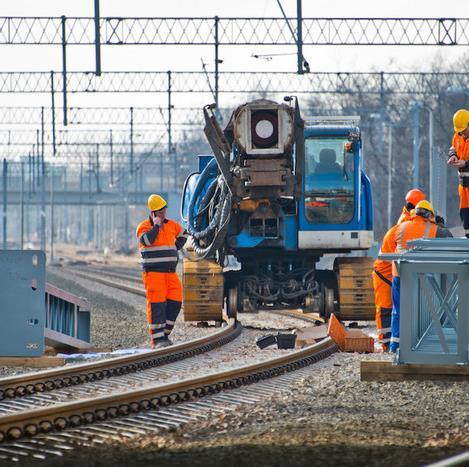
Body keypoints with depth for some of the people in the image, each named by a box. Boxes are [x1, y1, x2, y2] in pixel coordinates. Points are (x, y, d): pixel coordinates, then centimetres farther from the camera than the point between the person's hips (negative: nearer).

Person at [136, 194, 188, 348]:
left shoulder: (171, 225, 13)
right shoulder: (144, 227, -5)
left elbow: (183, 234, 32)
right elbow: (147, 240, -25)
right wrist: (156, 226, -16)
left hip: (170, 272, 6)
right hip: (153, 272, -6)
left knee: (175, 302, 0)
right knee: (156, 304, -9)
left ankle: (164, 333, 12)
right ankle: (157, 338, -9)